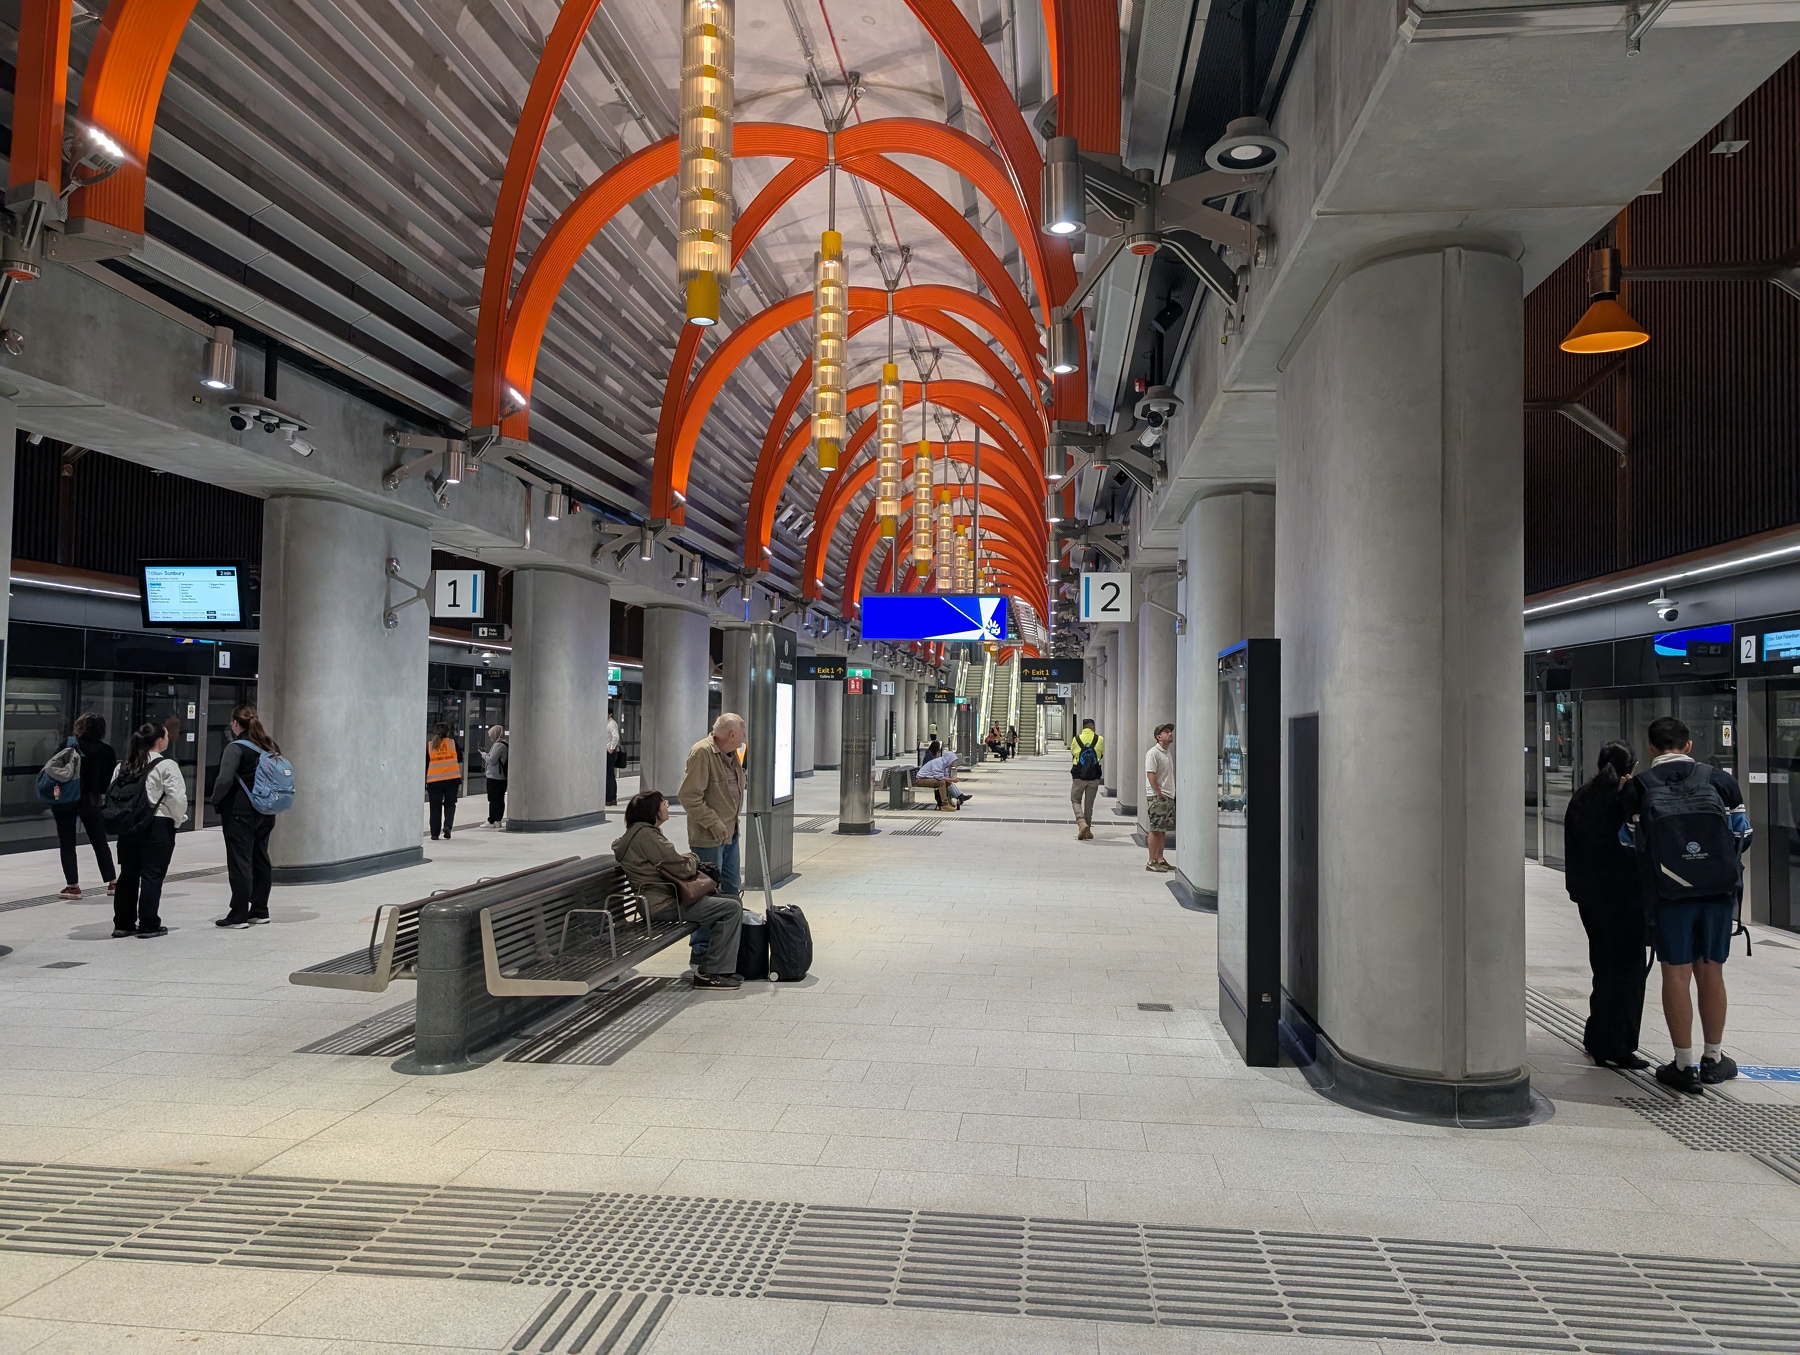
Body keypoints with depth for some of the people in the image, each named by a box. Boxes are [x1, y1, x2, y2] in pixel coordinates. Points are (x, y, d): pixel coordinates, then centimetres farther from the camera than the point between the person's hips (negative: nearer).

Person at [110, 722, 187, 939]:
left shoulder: (123, 766, 10)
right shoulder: (167, 766, -11)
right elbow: (177, 798, -15)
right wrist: (178, 819, 1)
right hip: (158, 826, -6)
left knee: (128, 874, 13)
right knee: (152, 875, 0)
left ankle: (123, 923, 18)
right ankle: (149, 925, 3)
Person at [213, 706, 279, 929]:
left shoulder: (236, 748, -13)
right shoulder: (271, 747, 9)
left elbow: (225, 780, -22)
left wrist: (216, 801, -8)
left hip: (240, 812, -7)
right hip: (266, 813, 7)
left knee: (240, 862, -2)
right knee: (260, 860, 13)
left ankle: (239, 916, 2)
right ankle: (259, 911, 20)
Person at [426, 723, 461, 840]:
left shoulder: (429, 746, 5)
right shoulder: (452, 742, 3)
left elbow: (425, 766, 6)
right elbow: (460, 760, 5)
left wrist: (424, 783, 12)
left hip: (434, 781, 0)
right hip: (452, 779, 0)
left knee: (435, 807, 9)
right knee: (450, 804, 15)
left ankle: (435, 834, 9)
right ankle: (447, 825, -5)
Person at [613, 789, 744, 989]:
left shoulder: (641, 832, 16)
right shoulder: (645, 834, -18)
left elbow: (670, 861, 25)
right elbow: (683, 869, -19)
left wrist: (687, 858, 6)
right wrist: (693, 858, 2)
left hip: (667, 896, 11)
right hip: (662, 904, -11)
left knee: (734, 901, 11)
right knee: (732, 909, -17)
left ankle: (705, 961, 15)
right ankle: (710, 973, -11)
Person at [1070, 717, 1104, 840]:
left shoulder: (1076, 739, -4)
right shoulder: (1099, 739, -3)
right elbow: (1102, 755, 9)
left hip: (1078, 776, -1)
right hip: (1094, 776, 1)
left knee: (1075, 800, 9)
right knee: (1089, 803, 12)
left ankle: (1082, 823, -14)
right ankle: (1087, 830, 17)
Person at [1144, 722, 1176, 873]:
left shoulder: (1169, 753, 17)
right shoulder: (1153, 753, -11)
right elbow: (1150, 775, -17)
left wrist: (1172, 795, 14)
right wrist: (1159, 794, -19)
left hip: (1169, 797, 9)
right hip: (1157, 797, -9)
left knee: (1163, 829, 12)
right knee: (1155, 829, -7)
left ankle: (1160, 859, 18)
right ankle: (1152, 862, -4)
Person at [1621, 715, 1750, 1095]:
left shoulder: (1638, 787, -4)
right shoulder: (1719, 779, 2)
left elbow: (1631, 844, -4)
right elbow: (1742, 835, 7)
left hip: (1669, 894, -2)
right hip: (1718, 892, 2)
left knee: (1677, 975, 3)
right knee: (1711, 972, 13)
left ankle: (1684, 1065, 7)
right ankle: (1713, 1059, 24)